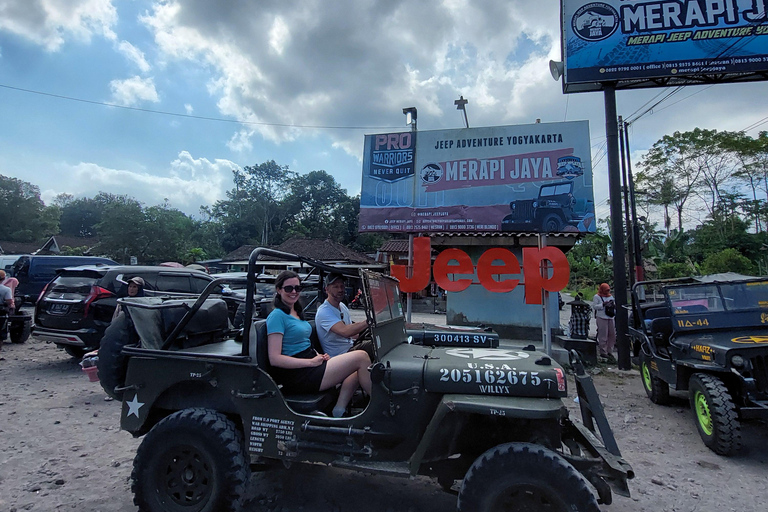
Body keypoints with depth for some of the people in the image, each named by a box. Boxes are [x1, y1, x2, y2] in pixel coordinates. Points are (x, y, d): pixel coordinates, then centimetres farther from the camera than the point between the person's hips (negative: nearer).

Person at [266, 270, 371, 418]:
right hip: (297, 375, -10)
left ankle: (339, 411, -5)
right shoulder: (277, 316, -12)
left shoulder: (297, 312, 17)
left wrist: (318, 355, 3)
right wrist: (312, 362, -18)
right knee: (361, 357, -14)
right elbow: (275, 359, -19)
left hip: (309, 366, 10)